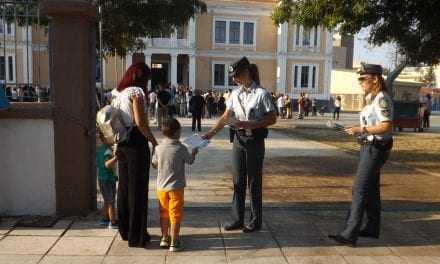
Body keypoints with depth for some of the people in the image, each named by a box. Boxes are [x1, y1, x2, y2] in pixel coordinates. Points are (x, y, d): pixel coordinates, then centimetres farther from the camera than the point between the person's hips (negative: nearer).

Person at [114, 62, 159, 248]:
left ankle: (125, 230, 30)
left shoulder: (118, 93, 14)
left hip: (121, 144, 8)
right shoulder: (136, 91, -10)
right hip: (136, 143, -8)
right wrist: (154, 141, -11)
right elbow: (140, 122, -19)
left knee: (124, 187, 16)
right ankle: (136, 236, 7)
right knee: (138, 189, -1)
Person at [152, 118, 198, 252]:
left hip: (161, 187, 4)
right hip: (176, 187, -4)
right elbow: (190, 161, 2)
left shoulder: (158, 148, -3)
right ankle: (174, 243, 7)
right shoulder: (181, 148, -13)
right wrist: (194, 152, 21)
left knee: (164, 214, 19)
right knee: (175, 215, 4)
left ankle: (164, 238, 30)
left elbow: (154, 164, 9)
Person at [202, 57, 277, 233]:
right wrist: (211, 132, 0)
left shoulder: (261, 94, -11)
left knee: (254, 182, 4)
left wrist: (249, 124, -20)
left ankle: (256, 221, 19)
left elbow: (272, 119, -11)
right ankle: (237, 219, 21)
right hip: (239, 138, 6)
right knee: (238, 181, 10)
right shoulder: (235, 94, 7)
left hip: (255, 140, -6)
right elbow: (226, 117, 9)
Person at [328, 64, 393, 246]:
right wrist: (360, 129, 6)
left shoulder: (381, 99, -17)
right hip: (370, 147, 10)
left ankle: (349, 235, -7)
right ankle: (372, 228, 29)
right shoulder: (372, 98, 12)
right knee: (371, 189, 17)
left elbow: (387, 126, -24)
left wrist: (362, 130, -26)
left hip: (375, 149, -10)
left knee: (360, 190, -10)